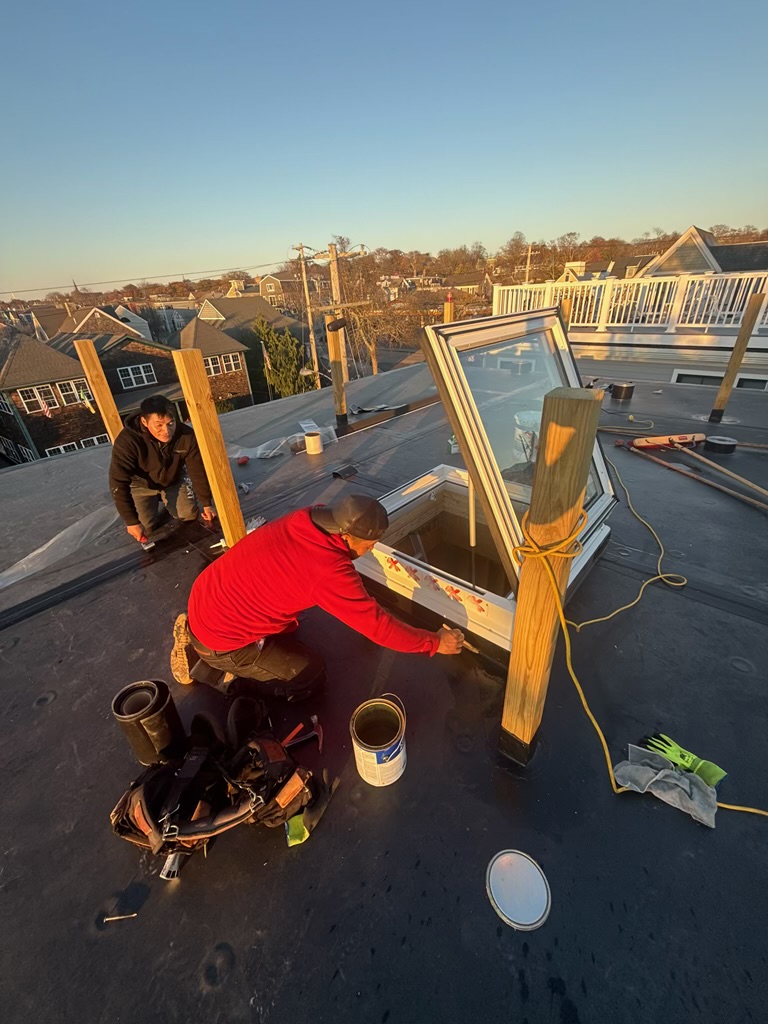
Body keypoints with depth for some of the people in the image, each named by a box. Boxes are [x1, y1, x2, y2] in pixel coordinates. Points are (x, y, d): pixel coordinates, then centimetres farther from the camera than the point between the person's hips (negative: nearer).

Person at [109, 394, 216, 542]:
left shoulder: (186, 435, -29)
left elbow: (198, 471, -17)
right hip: (142, 485, -2)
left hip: (174, 480, 2)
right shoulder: (127, 441, -36)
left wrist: (206, 504, -14)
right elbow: (118, 483, -30)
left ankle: (166, 501, 27)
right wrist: (131, 521, -29)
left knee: (190, 515, -6)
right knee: (147, 528, -11)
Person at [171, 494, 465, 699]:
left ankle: (196, 635, 24)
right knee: (311, 676, 5)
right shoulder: (330, 573, -32)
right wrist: (435, 642, -10)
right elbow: (377, 625, -24)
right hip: (221, 637, -8)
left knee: (287, 627, 31)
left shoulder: (309, 517, -10)